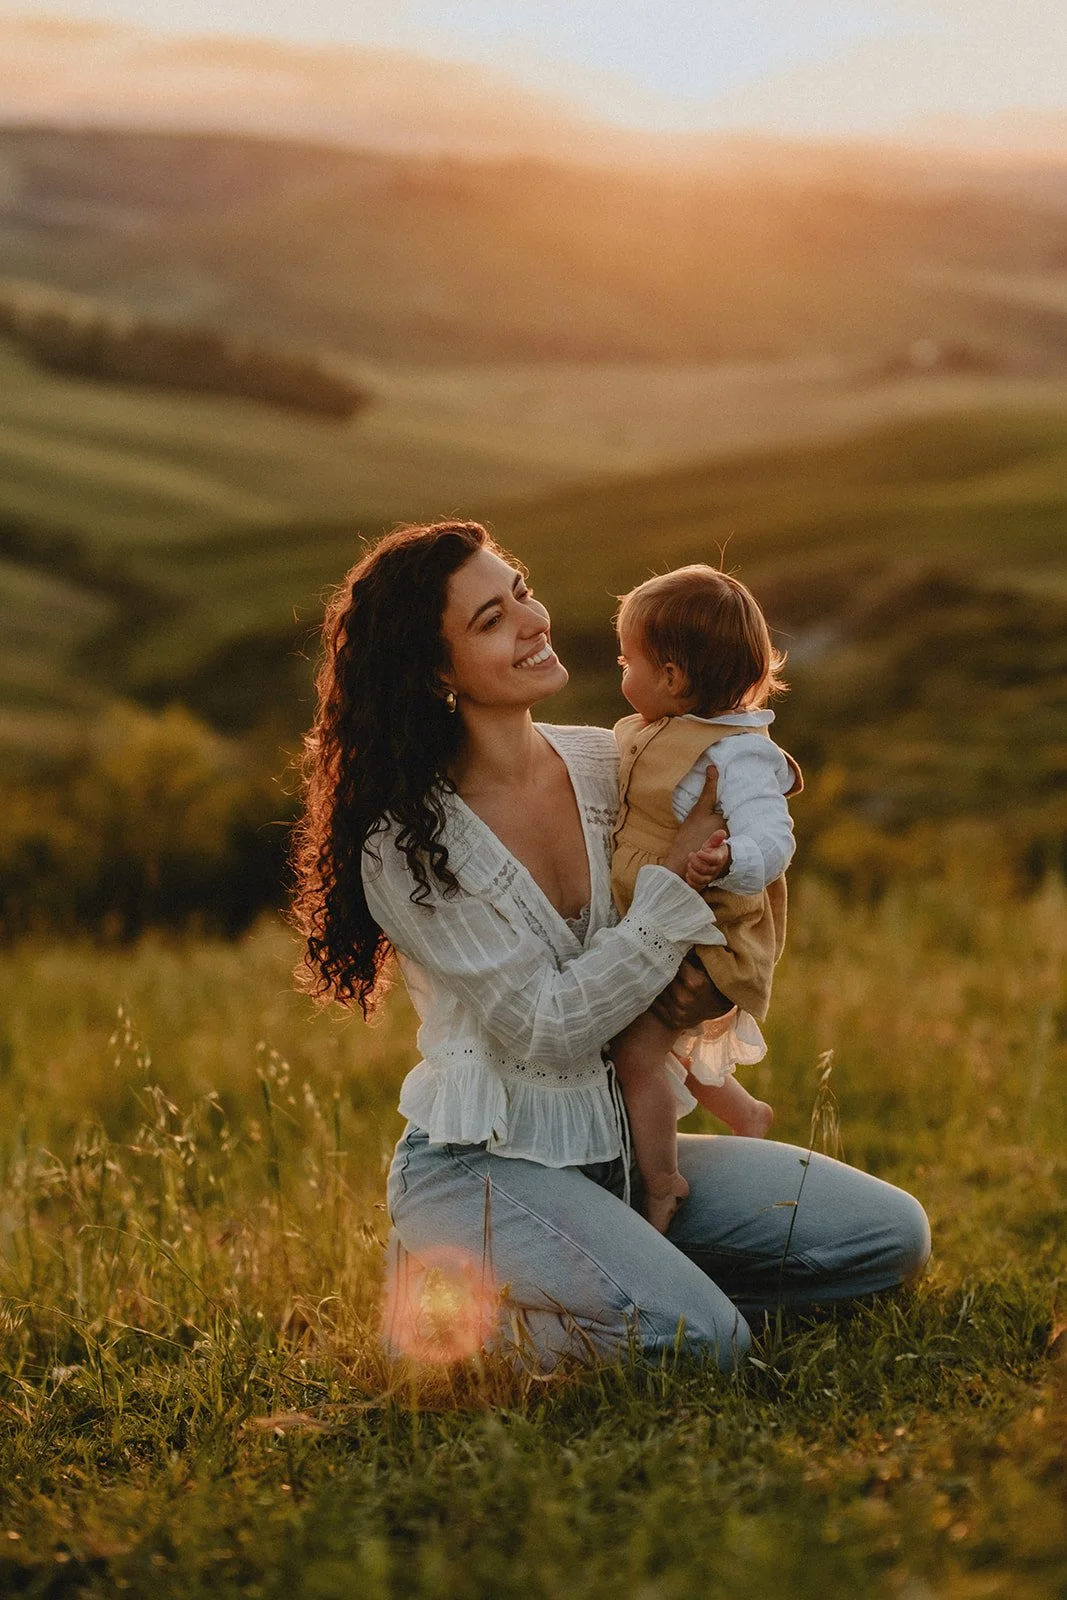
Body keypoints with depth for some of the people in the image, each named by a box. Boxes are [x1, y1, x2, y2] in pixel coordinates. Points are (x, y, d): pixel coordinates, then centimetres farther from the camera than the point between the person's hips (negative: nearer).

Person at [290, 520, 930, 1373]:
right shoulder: (406, 845, -16)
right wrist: (679, 872, -19)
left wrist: (704, 982, -11)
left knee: (894, 1235, -2)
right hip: (483, 1166, -6)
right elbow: (547, 1031, -20)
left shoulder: (602, 762, 1)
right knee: (703, 1342, -27)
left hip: (617, 1152, 7)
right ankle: (447, 1291, -4)